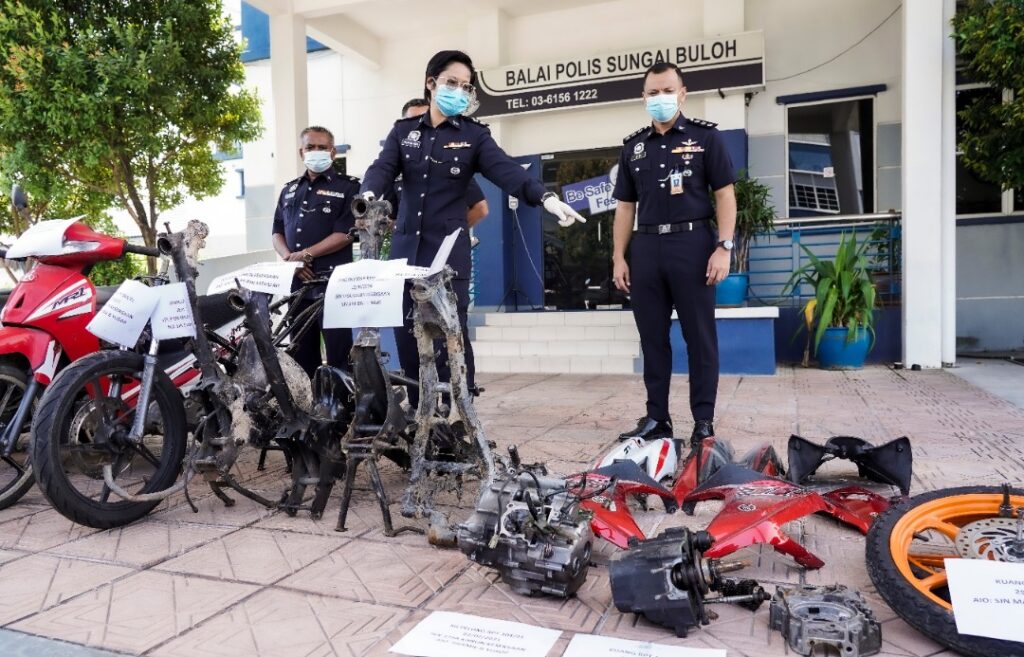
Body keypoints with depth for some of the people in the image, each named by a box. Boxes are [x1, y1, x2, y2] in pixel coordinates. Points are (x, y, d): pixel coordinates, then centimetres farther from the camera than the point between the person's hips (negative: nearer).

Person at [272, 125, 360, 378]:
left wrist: (306, 254, -13)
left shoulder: (347, 187, 2)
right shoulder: (289, 190, 20)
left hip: (333, 280, -5)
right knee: (301, 351, 11)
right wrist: (289, 258, -5)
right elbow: (277, 233, 16)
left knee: (338, 354, -6)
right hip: (297, 281, 6)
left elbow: (345, 234, -9)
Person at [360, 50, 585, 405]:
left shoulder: (474, 135, 3)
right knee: (408, 335, 7)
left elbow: (506, 170, -12)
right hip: (406, 247, 3)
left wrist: (546, 197, -31)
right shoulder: (403, 130, 10)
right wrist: (368, 197, -29)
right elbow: (382, 168, -5)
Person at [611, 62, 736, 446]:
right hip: (646, 247, 4)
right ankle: (656, 418, 16)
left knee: (700, 337, 0)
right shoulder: (633, 146, 15)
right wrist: (618, 257, 8)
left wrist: (724, 247, -10)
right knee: (652, 338, 7)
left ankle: (704, 421, 8)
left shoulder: (704, 136, 5)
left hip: (692, 243, -3)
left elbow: (724, 194, 0)